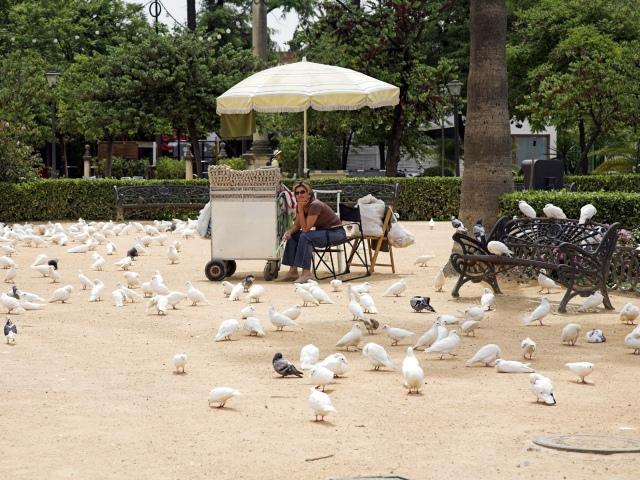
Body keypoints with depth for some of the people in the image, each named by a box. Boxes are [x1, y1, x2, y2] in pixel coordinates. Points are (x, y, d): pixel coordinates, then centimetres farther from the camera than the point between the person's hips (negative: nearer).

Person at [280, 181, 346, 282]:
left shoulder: (315, 205, -26)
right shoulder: (300, 205, -1)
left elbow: (305, 228, -26)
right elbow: (297, 225, 6)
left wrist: (300, 210, -25)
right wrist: (289, 231, -15)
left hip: (336, 232, -9)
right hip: (322, 231, 9)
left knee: (305, 237, -29)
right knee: (293, 236, 1)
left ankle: (306, 272, -26)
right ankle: (293, 271, 1)